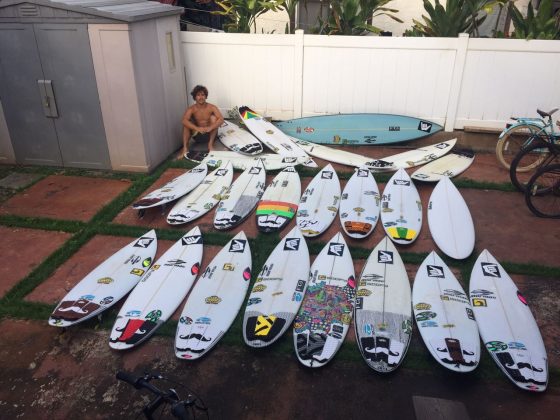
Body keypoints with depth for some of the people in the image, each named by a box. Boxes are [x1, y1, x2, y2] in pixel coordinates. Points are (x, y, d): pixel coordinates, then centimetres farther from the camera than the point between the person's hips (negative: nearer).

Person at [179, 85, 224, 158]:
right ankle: (185, 147, -23)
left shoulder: (212, 107, -11)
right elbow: (184, 121, -29)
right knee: (186, 123, -21)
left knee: (213, 117, -23)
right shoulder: (191, 109, -10)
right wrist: (197, 128, -45)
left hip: (210, 134, -1)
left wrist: (210, 128, -44)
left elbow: (221, 119, -26)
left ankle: (210, 144, -19)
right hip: (197, 135, 1)